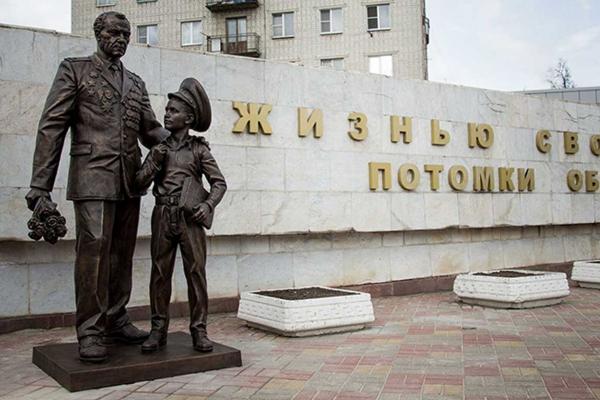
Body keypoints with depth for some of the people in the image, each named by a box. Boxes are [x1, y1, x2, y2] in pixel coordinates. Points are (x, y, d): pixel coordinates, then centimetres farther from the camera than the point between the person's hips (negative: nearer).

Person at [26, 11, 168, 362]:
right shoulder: (75, 70, 6)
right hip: (93, 176, -5)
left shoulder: (136, 83, 20)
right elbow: (52, 126, 0)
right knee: (94, 250, -9)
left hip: (129, 182, 5)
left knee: (122, 254, 8)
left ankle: (116, 321, 18)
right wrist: (40, 185, -8)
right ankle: (91, 332, -2)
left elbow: (151, 130, 21)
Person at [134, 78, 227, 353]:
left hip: (190, 217, -2)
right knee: (160, 273, 5)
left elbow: (219, 182, 4)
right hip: (163, 216, 3)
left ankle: (198, 330, 7)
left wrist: (208, 204, -11)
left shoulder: (199, 149, 3)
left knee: (196, 272, -1)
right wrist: (154, 161, -7)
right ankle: (158, 329, 14)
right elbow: (139, 183, 8)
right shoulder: (159, 148, 11)